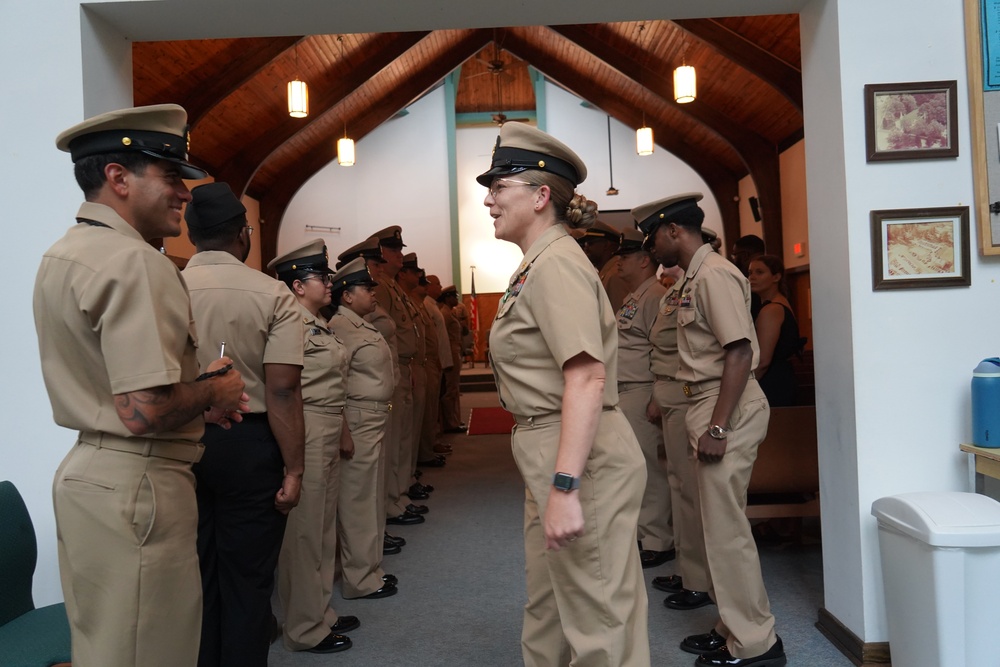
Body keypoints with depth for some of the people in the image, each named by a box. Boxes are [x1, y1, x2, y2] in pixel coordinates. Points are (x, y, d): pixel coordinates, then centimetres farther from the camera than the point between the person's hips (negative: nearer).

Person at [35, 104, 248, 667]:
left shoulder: (62, 254, 13)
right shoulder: (135, 261, -20)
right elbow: (144, 410, -28)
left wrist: (201, 390, 10)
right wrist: (214, 392, -9)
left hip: (86, 472, 10)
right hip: (139, 486, -10)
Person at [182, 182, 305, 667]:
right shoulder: (272, 295, -9)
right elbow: (283, 390, -14)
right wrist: (293, 468, -8)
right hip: (248, 443, -3)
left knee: (194, 574, 17)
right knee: (246, 578, 10)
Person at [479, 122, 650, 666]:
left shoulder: (557, 264, -17)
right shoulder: (535, 265, 14)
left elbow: (587, 379, -27)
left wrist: (565, 488, -31)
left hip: (582, 458, -11)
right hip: (546, 454, 11)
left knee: (598, 623, 4)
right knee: (546, 610, 23)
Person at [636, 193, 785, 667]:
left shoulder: (714, 275, -14)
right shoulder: (692, 278, 16)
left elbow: (740, 352, -21)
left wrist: (716, 427, -23)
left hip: (727, 408, -10)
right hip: (707, 405, 10)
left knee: (725, 527, -3)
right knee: (718, 523, 16)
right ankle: (735, 627, 29)